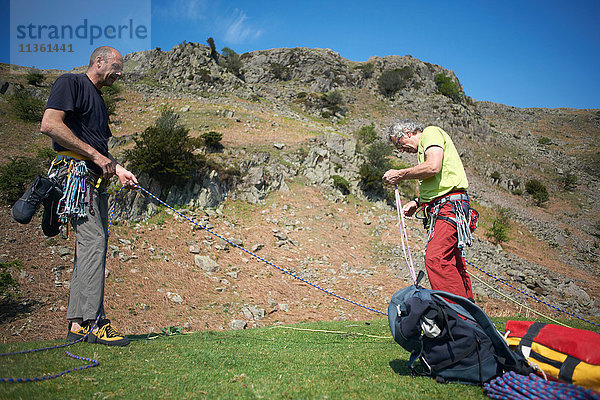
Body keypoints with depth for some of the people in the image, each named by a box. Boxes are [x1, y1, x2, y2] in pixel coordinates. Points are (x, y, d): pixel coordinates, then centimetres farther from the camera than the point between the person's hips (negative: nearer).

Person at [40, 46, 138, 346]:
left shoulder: (98, 99, 29)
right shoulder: (70, 83, 0)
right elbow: (49, 125, -15)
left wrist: (118, 170, 12)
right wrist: (95, 155, -15)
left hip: (96, 180, 9)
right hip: (76, 172, -9)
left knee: (92, 247, 5)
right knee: (93, 241, -15)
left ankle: (77, 324, 9)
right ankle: (94, 323, -13)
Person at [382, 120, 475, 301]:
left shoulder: (431, 132, 1)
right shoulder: (423, 148, 30)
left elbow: (433, 167, -17)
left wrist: (400, 174, -7)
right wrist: (417, 203, 18)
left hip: (450, 205, -11)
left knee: (435, 259, -22)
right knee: (453, 266, 8)